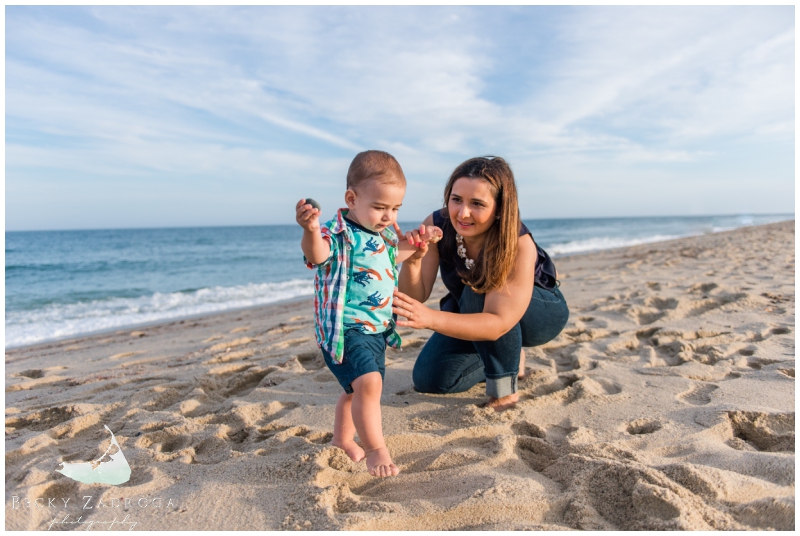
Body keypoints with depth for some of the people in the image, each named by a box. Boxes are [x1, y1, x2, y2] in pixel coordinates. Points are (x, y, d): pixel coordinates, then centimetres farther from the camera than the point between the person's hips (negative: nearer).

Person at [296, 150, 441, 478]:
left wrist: (416, 245, 14)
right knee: (368, 382, -25)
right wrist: (311, 231, -61)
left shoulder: (384, 234, 7)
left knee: (359, 389, 21)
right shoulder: (339, 234, -19)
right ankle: (376, 450, -7)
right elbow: (317, 254, -41)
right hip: (345, 328, -8)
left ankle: (342, 439, 43)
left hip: (377, 329, 9)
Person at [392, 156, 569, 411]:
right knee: (428, 379, -7)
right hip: (471, 312, 5)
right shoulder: (436, 225, -25)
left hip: (541, 312, -4)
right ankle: (510, 357, 15)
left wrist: (431, 318, -58)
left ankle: (505, 388, -17)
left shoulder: (519, 245, -36)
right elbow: (417, 296, -25)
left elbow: (497, 323, -43)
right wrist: (411, 261, -47)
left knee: (479, 292, -36)